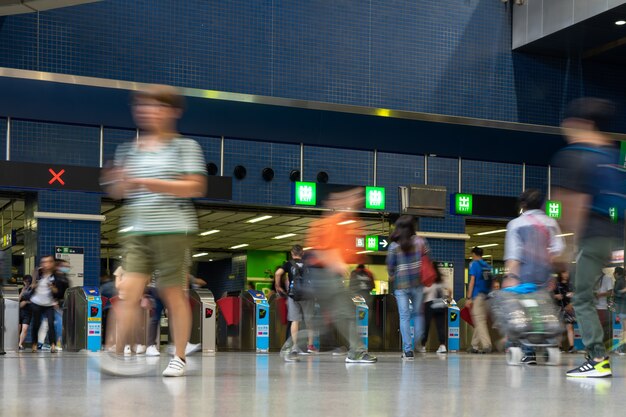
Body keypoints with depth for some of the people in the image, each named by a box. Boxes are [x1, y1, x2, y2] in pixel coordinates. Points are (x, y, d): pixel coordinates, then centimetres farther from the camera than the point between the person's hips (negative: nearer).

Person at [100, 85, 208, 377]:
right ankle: (116, 353, -15)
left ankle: (179, 357, 13)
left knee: (173, 293, 2)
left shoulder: (185, 146, 1)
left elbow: (195, 188, -8)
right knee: (130, 289, -10)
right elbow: (118, 192, 17)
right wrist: (120, 182, -8)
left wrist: (152, 183, -16)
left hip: (172, 229, -3)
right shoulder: (129, 150, 14)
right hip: (136, 230, 3)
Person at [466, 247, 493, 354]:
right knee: (479, 322, 12)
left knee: (479, 321, -8)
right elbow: (491, 283, 14)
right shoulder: (488, 266, 15)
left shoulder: (474, 264, -2)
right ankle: (474, 346, 17)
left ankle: (486, 345, -19)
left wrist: (468, 298, -9)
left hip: (477, 296, -6)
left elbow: (472, 281, -8)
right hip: (487, 297, 6)